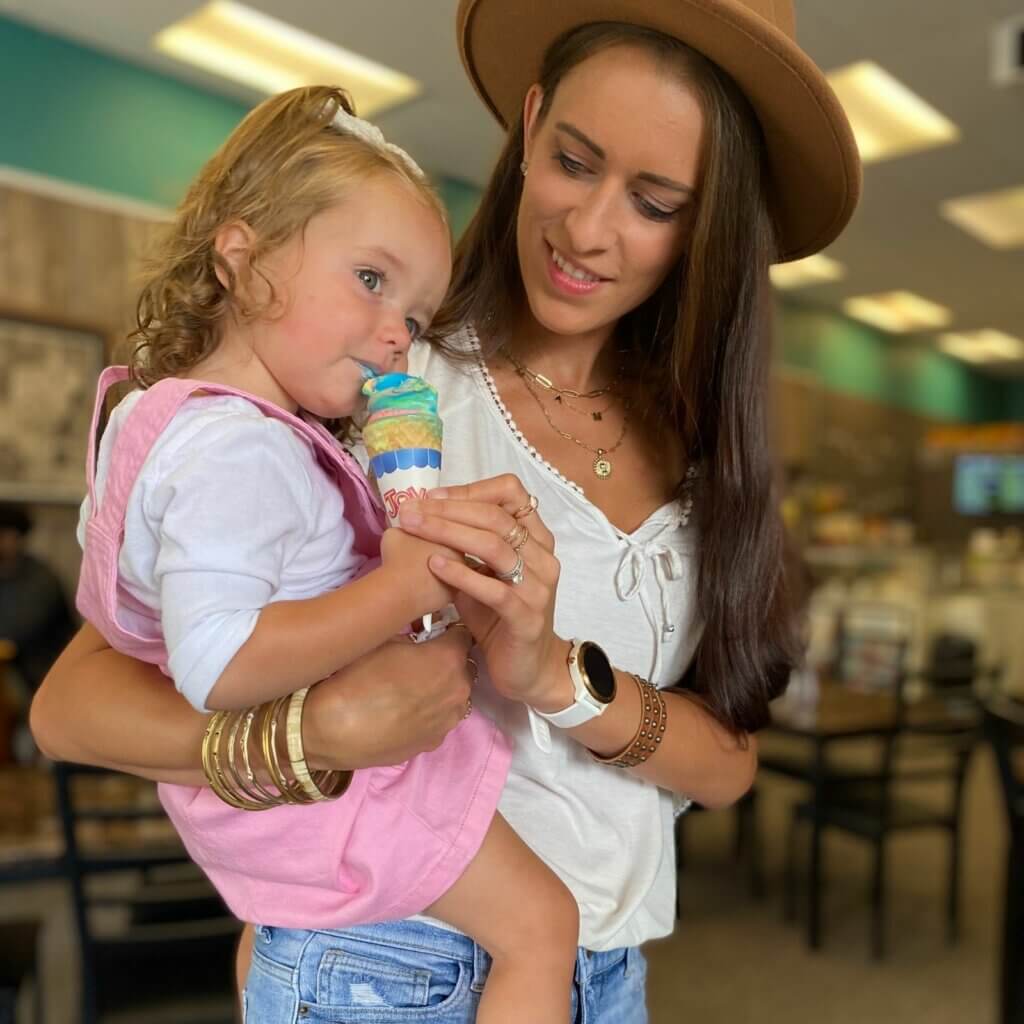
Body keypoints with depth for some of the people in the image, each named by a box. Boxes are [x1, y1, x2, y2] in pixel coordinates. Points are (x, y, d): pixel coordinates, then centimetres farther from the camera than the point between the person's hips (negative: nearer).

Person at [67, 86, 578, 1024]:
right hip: (325, 776, -10)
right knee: (540, 923, -3)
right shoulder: (244, 452, -29)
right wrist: (405, 587, -34)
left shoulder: (162, 411, 4)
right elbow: (219, 665, -38)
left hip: (255, 765, 10)